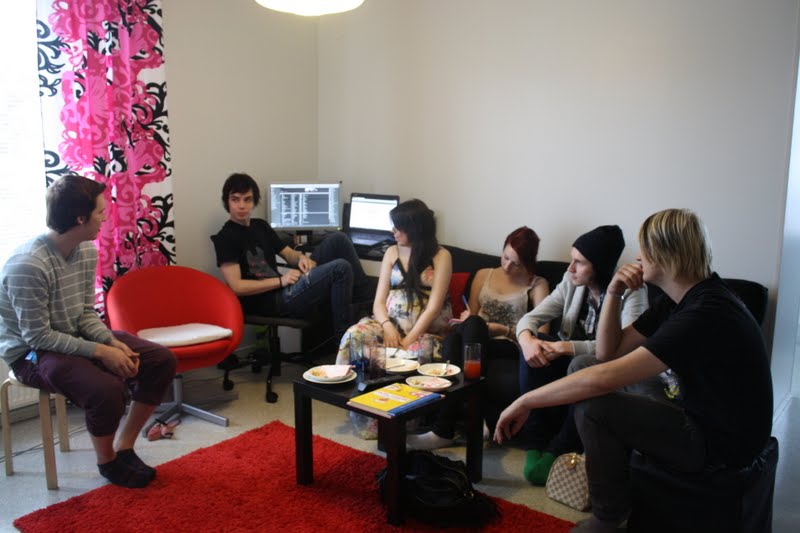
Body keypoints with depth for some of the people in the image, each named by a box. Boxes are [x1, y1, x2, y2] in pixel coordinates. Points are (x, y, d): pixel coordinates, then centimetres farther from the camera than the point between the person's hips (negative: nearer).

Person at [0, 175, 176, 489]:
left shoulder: (87, 251, -2)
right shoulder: (28, 266, -27)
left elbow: (86, 313, 5)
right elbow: (37, 336, -24)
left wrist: (113, 342, -13)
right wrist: (100, 351, -26)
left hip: (76, 338, 8)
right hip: (31, 353, -8)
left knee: (161, 361, -5)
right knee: (107, 389, -33)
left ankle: (124, 448, 7)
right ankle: (107, 461, -1)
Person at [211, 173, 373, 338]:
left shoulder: (261, 225, 16)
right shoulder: (225, 238, -8)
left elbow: (288, 253, 20)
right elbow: (236, 287, -16)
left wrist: (302, 257, -4)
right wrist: (280, 280, -17)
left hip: (283, 289, 8)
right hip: (271, 301, -8)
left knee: (337, 239, -1)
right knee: (340, 268, -23)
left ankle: (367, 304, 1)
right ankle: (344, 335, -11)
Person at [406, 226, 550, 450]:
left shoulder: (537, 285, 8)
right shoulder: (484, 275, 19)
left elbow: (540, 334, -1)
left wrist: (502, 329, -11)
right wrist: (466, 319, -4)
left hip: (509, 346, -3)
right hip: (476, 342, 3)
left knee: (473, 324, -37)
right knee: (453, 337, -36)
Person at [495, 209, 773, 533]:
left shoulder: (705, 314, -29)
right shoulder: (683, 299, 2)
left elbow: (604, 378, -34)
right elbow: (610, 351, 4)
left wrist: (526, 402, -27)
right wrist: (613, 294, -10)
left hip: (721, 444, -10)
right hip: (701, 416, 10)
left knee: (593, 407, -23)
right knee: (580, 368, 9)